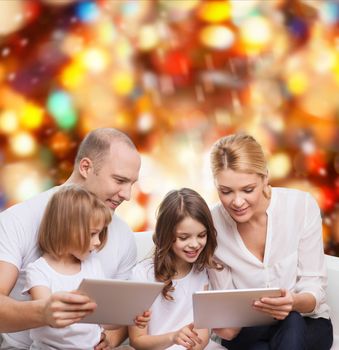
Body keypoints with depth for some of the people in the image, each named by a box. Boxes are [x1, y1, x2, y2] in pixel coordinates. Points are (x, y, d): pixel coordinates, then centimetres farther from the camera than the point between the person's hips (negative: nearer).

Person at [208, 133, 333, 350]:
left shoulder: (302, 205, -16)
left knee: (292, 322, -33)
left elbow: (315, 288, -12)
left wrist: (294, 302, -35)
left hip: (307, 324, 0)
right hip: (249, 331, 0)